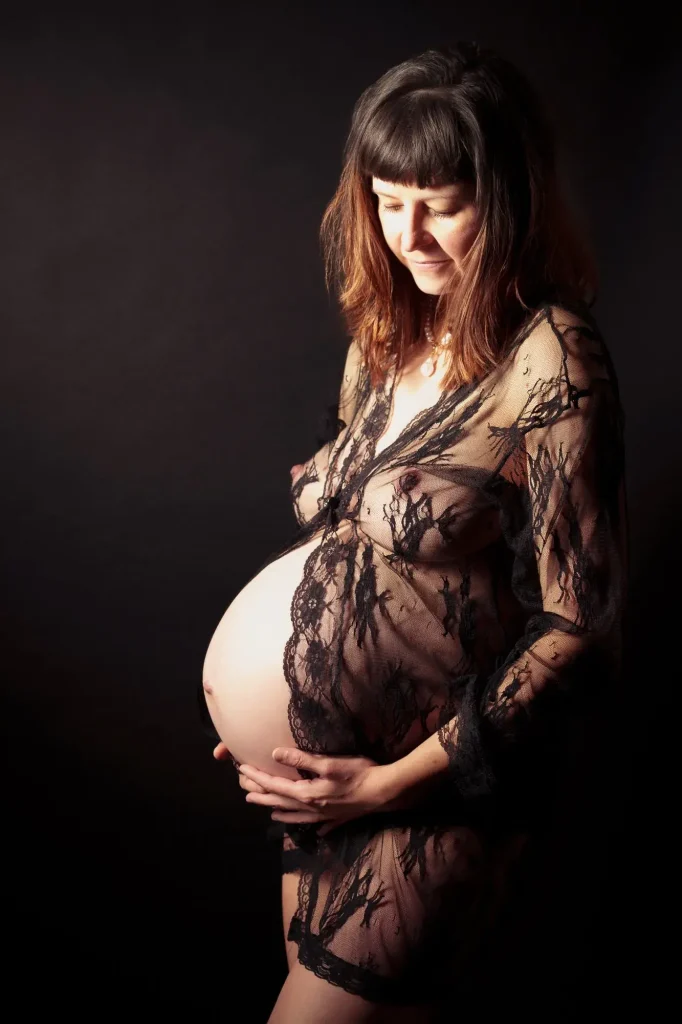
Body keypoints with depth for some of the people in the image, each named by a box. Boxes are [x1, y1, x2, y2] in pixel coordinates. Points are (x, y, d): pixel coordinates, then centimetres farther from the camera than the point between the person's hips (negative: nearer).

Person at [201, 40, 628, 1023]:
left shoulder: (550, 363, -18)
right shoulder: (388, 335, 3)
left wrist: (397, 780, -16)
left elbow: (579, 626, -18)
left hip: (438, 789, -7)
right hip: (320, 759, 7)